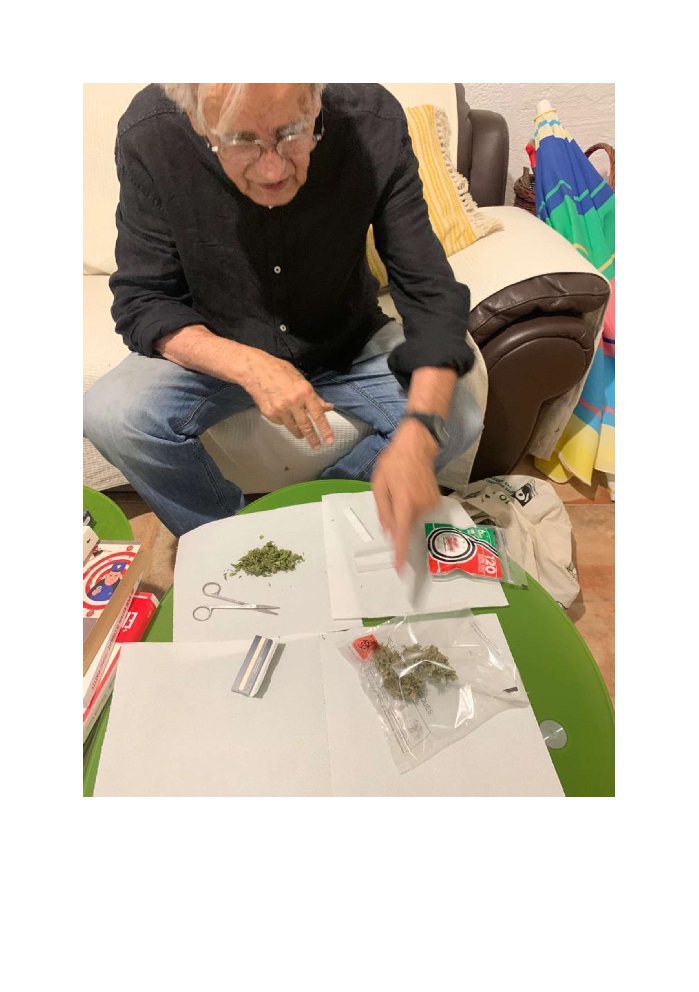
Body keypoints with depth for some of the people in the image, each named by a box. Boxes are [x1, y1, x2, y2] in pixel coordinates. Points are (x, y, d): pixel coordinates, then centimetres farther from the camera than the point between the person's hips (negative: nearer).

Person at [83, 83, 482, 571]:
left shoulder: (374, 123, -22)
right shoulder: (149, 135, -21)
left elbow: (431, 292, -23)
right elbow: (140, 302, -15)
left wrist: (417, 434, -40)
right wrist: (247, 365, -34)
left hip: (347, 344, 1)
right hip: (216, 349, 0)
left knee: (458, 421, -20)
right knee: (110, 416, -25)